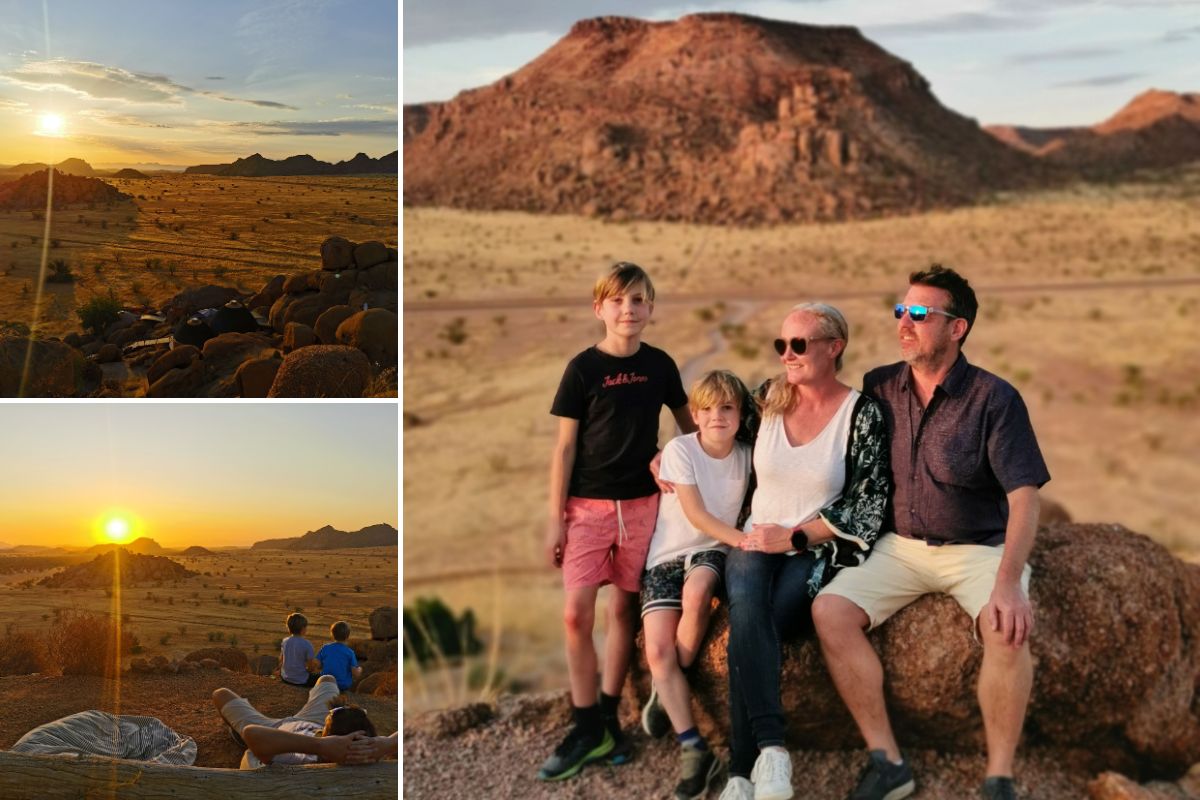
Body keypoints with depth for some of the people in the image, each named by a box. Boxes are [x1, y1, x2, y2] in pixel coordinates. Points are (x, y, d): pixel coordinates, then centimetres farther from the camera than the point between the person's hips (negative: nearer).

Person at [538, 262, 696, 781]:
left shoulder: (659, 365, 3)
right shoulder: (583, 368, -4)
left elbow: (686, 422, 18)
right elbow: (565, 446, -3)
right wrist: (555, 518, -6)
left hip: (642, 503, 2)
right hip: (587, 505, -2)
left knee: (624, 609, 6)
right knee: (576, 614, -9)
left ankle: (607, 718, 18)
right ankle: (587, 729, 3)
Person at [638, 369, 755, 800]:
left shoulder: (746, 455, -1)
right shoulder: (679, 449, -9)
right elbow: (696, 514, -14)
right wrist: (743, 540, -26)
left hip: (712, 551, 1)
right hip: (666, 554, 0)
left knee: (696, 591, -36)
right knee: (657, 650, -19)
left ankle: (668, 693, -11)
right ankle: (694, 750, -11)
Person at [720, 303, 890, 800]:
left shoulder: (862, 414, -5)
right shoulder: (768, 398, 7)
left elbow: (868, 504, -8)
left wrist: (795, 537, -11)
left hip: (818, 551, -3)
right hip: (757, 541, 3)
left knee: (751, 628, -30)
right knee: (746, 607, -32)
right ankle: (771, 746, -39)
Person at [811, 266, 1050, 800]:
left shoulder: (995, 399, -10)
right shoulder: (878, 389, 2)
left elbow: (1023, 496, -15)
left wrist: (1008, 582, -29)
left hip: (978, 548, -3)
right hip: (901, 546, 4)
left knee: (1007, 628, -33)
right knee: (830, 611, -20)